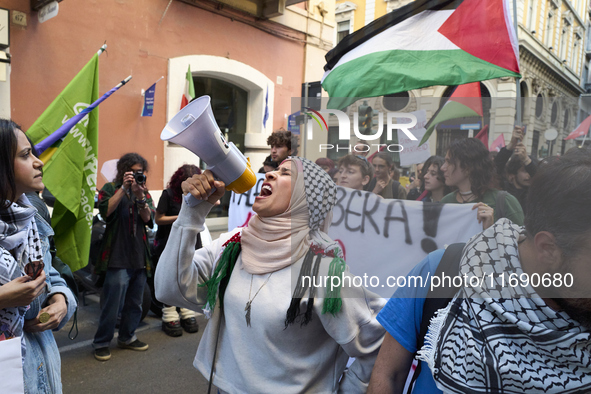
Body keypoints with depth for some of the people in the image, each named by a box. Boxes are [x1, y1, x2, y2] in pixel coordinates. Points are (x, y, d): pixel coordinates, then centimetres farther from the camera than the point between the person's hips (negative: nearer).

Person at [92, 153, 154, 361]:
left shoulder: (144, 192, 15)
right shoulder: (110, 188, 4)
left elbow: (149, 219, 1)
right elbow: (106, 211, -14)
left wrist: (140, 195, -13)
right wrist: (124, 188, -16)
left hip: (140, 256, 5)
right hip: (118, 257, -5)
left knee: (134, 303, 13)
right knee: (113, 303, -4)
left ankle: (127, 337, 29)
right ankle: (101, 343, 13)